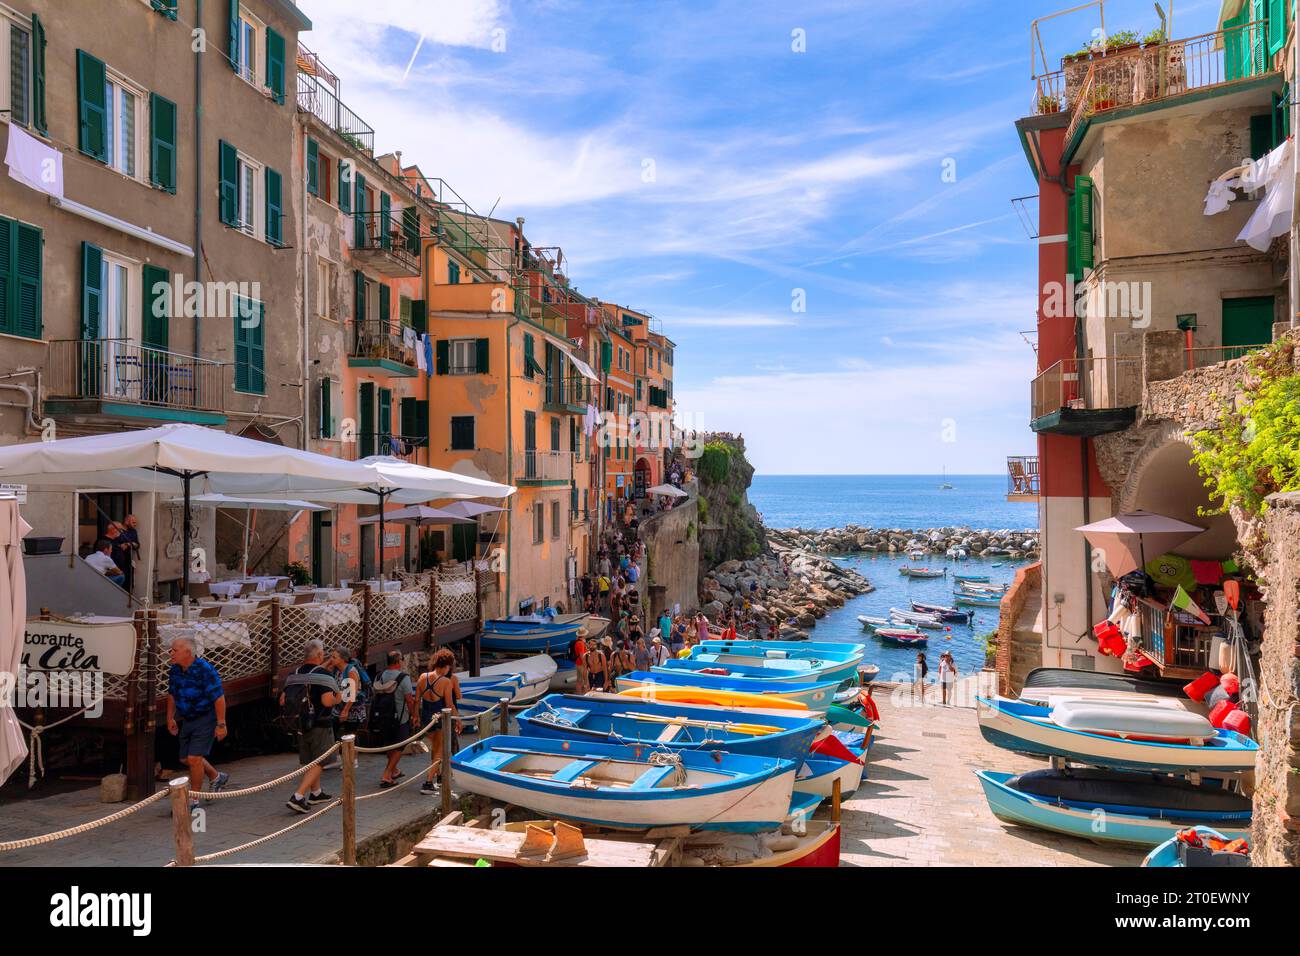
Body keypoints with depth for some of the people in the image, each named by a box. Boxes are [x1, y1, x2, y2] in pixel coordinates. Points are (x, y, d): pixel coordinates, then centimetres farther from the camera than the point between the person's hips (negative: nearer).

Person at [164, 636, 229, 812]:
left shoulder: (205, 670, -24)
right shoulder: (175, 670, -2)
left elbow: (219, 698, -22)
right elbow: (172, 695, 15)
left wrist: (221, 724, -21)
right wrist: (170, 718, 16)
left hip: (206, 718, -8)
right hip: (187, 719, 8)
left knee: (194, 758, -11)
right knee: (186, 758, 15)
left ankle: (193, 800, 5)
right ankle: (216, 777, 38)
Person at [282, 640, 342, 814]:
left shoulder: (294, 675, 4)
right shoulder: (323, 674, -17)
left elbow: (282, 700, 5)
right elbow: (327, 701, -27)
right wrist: (338, 699, -6)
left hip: (302, 725, 7)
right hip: (321, 725, -7)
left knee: (308, 761, 20)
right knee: (318, 762, 0)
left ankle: (316, 793, 33)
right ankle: (298, 797, -10)